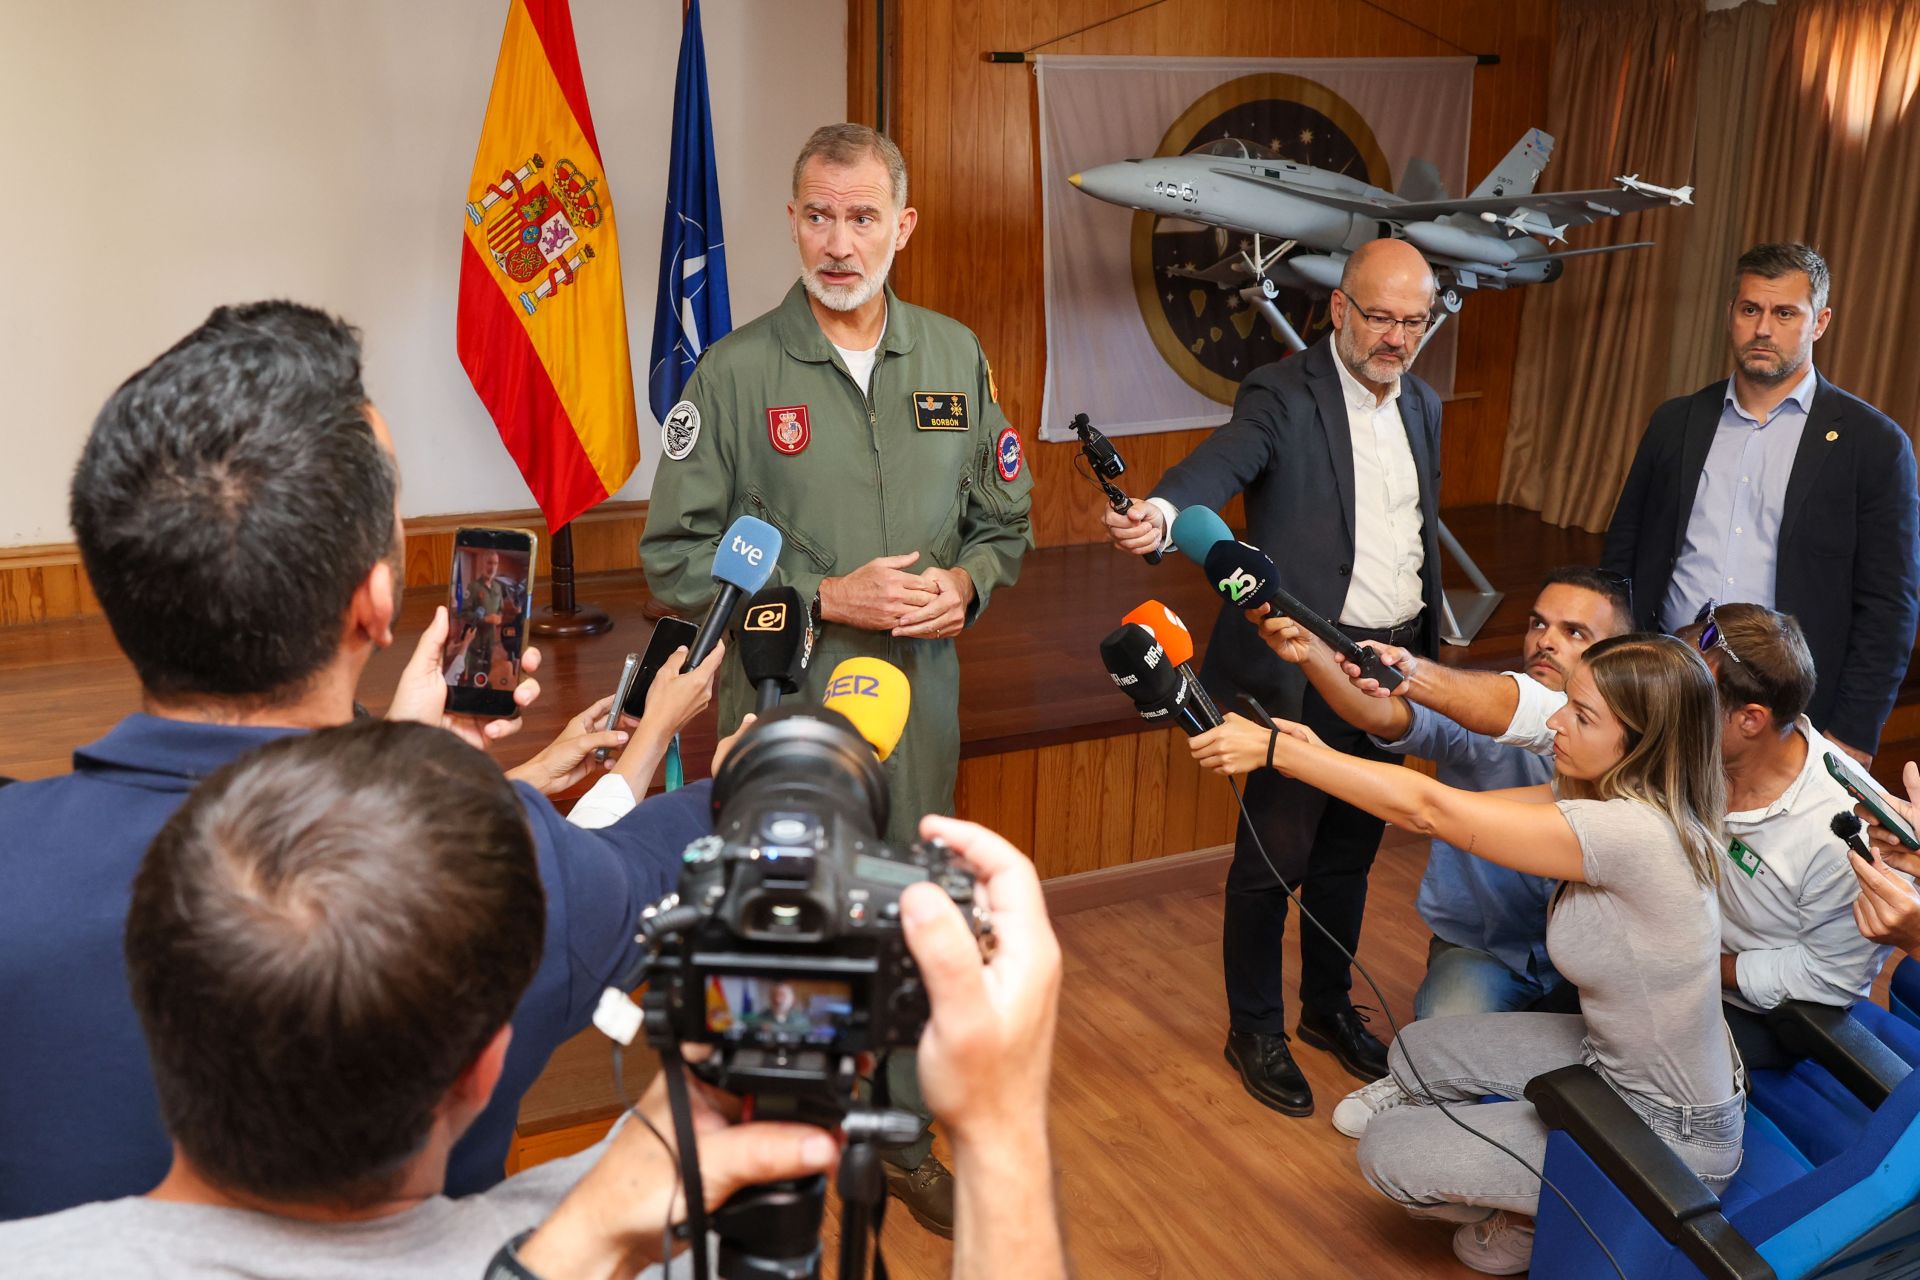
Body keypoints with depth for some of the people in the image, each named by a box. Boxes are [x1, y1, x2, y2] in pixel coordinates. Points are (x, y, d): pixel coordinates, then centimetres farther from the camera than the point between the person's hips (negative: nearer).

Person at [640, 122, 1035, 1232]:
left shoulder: (956, 356, 6)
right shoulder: (737, 371, -6)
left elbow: (1007, 523, 13)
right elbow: (677, 555, -8)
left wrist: (965, 582, -9)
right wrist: (825, 597, -16)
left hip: (920, 696, 4)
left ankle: (903, 1137, 37)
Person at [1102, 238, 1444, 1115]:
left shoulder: (1422, 406, 10)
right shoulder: (1283, 395, -12)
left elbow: (1423, 538, 17)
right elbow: (1221, 462, -32)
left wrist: (1427, 651, 18)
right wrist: (1161, 513, -54)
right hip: (1302, 670, -6)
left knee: (1349, 852, 19)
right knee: (1273, 860, 4)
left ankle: (1329, 1008, 39)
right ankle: (1254, 1031, 24)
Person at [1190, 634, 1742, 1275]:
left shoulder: (1633, 832, -33)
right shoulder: (1615, 797, -6)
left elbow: (1428, 810, -30)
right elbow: (1451, 804, -5)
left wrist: (1275, 749, -26)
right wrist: (1319, 754, -12)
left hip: (1672, 1134, -8)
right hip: (1612, 1058, 9)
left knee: (1386, 1152, -2)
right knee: (1415, 1051, 16)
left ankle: (1539, 1221, 16)